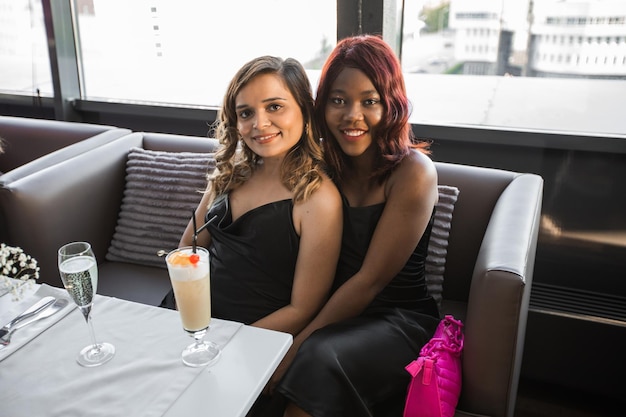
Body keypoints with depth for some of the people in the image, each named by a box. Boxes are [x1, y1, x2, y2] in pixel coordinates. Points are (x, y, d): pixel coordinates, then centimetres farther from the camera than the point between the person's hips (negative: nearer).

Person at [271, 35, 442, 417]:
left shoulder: (413, 172, -14)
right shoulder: (327, 164, 3)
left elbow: (371, 279, -16)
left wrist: (297, 346, -17)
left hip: (398, 320, -4)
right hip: (338, 310, 4)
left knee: (321, 360, -31)